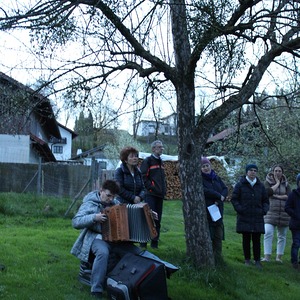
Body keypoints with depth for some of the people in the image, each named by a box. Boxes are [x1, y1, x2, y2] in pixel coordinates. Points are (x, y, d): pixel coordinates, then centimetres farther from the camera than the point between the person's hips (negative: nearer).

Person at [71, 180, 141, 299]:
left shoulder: (115, 203, 12)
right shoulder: (90, 204, -5)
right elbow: (75, 222, -14)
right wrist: (94, 217, -27)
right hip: (96, 237, -6)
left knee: (136, 252, -14)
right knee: (103, 252, -39)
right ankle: (96, 290, -32)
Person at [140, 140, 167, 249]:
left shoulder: (161, 162, 20)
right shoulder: (147, 161, -4)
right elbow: (143, 177, -12)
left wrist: (164, 188, 14)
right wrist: (151, 187, -17)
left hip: (160, 195, 8)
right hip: (151, 194, -8)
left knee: (157, 219, 9)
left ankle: (155, 242, 16)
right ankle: (144, 241, -5)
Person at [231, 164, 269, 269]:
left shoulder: (260, 186, 11)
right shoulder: (240, 185, 1)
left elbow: (265, 200, 18)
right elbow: (234, 199, 1)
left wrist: (264, 210, 1)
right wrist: (240, 209, -11)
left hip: (257, 218, 2)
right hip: (244, 218, -2)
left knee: (256, 240, 2)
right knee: (246, 239, 4)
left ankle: (257, 260, 9)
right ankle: (247, 260, 14)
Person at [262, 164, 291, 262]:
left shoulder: (286, 184, 9)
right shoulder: (268, 182, 4)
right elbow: (268, 192, -16)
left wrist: (278, 196, -12)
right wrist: (277, 183, -6)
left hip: (284, 213, 3)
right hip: (270, 212, -3)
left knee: (282, 235, 7)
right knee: (268, 233, -17)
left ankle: (279, 256, 16)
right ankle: (267, 256, -16)